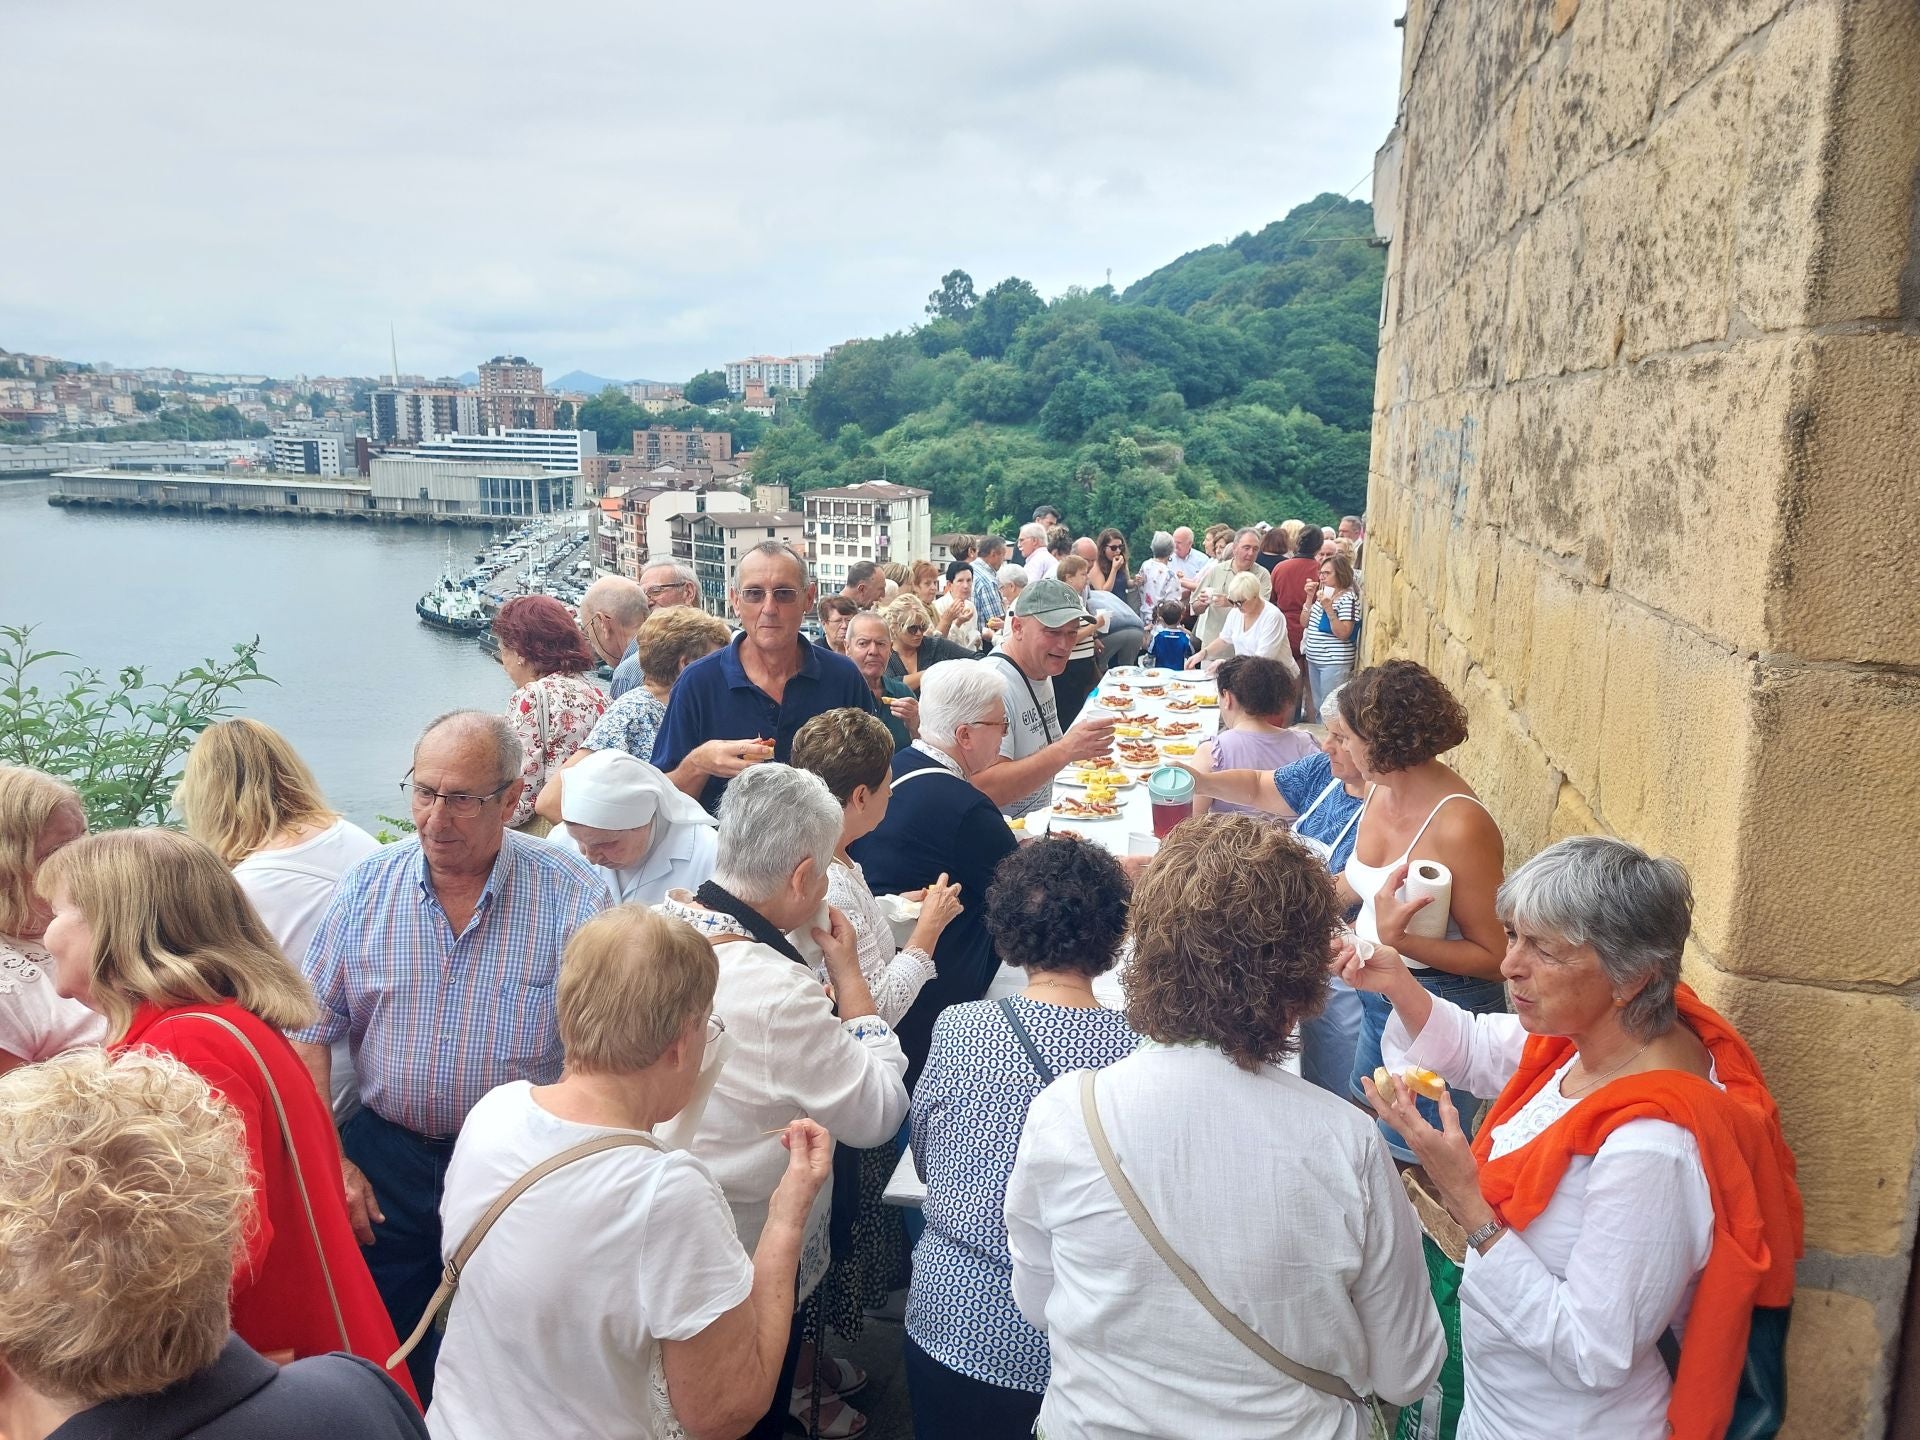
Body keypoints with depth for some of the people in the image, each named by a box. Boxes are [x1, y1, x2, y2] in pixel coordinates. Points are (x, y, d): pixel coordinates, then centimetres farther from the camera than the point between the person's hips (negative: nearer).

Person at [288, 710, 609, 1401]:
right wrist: (329, 1162, -3)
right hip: (385, 1158, 3)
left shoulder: (571, 895, -14)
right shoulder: (368, 885, -5)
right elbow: (309, 1034, 2)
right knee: (375, 1354, 19)